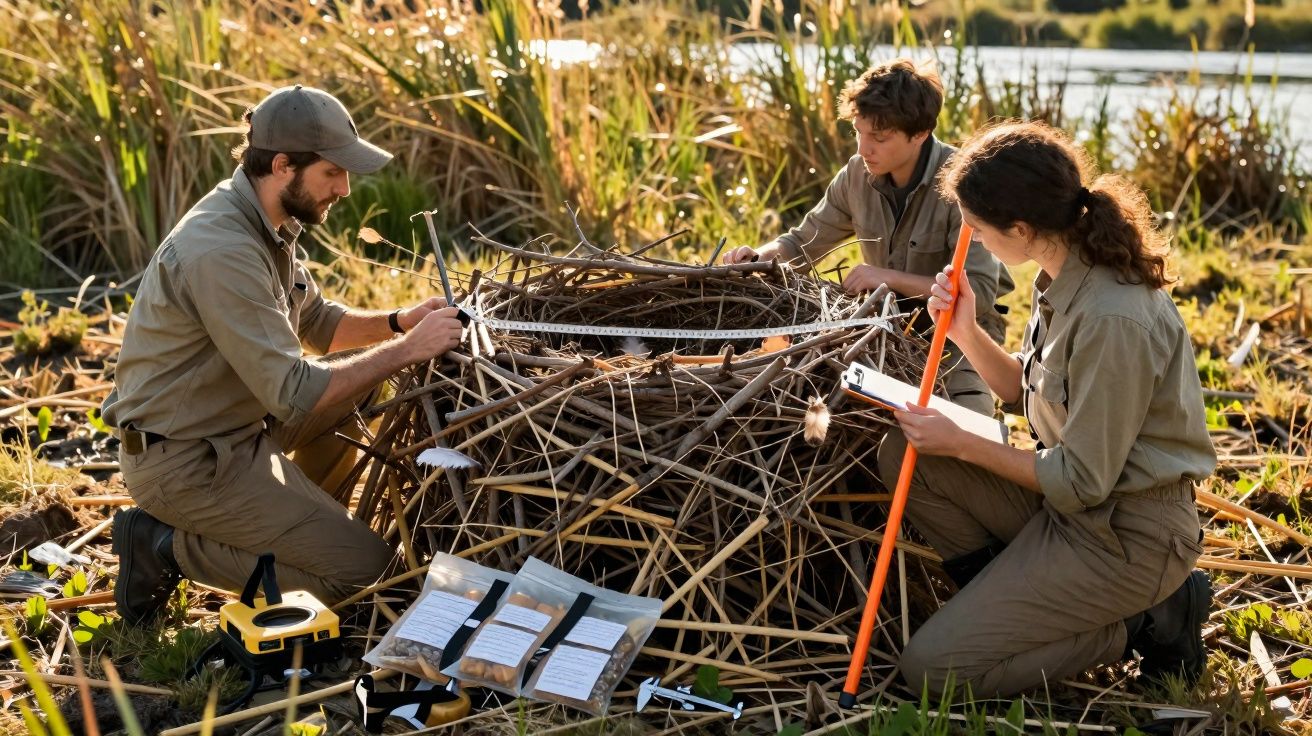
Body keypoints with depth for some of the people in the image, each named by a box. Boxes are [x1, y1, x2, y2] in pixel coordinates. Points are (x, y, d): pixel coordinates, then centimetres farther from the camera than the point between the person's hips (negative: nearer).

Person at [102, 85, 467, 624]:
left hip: (237, 422, 10)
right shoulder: (222, 251, -28)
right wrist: (406, 349, -23)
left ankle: (297, 521, 18)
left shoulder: (267, 224, 3)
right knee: (364, 566, -10)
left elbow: (317, 322, 16)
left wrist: (397, 322, -1)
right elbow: (293, 394, -29)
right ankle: (169, 547, -2)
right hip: (182, 460, -10)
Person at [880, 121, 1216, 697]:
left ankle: (1142, 622, 0)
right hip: (1071, 490, 9)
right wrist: (966, 332, -6)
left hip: (1126, 535, -9)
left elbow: (1080, 482, -23)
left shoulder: (1113, 319, -29)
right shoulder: (1066, 277, -1)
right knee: (902, 455, 2)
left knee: (932, 667, -11)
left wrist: (960, 444, -13)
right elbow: (1027, 394, 10)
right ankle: (1011, 596, 7)